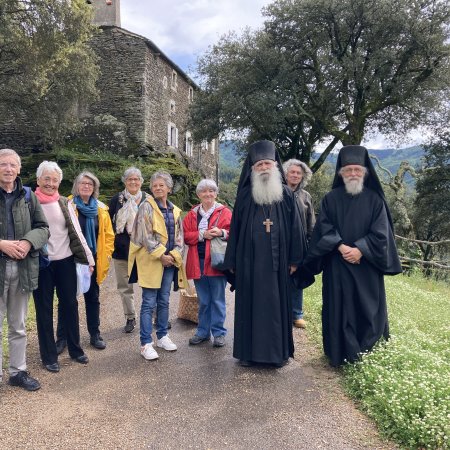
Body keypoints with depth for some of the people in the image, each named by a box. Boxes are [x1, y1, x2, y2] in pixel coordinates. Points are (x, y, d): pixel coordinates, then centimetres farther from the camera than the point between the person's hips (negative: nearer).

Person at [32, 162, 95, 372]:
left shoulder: (64, 203, 6)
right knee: (44, 309, 7)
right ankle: (49, 356, 19)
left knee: (70, 305, 10)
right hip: (41, 263, -2)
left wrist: (88, 258, 3)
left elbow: (76, 232, 5)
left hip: (65, 261, 3)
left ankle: (75, 349, 25)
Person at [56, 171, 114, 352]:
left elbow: (108, 234, 9)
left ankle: (95, 335, 26)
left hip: (93, 260, 4)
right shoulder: (67, 205, -5)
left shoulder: (101, 209, 6)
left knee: (93, 298, 13)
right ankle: (62, 337, 19)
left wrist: (106, 254, 2)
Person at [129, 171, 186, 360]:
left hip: (169, 261, 5)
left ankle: (162, 336, 27)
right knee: (149, 303, -2)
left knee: (164, 301, 13)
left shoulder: (174, 210, 12)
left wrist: (173, 255, -5)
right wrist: (160, 255, -15)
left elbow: (179, 236, 10)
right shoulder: (147, 207, -5)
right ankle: (146, 344, 5)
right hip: (151, 261, -5)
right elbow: (145, 235, -13)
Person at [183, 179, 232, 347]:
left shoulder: (224, 212, 2)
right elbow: (185, 235, 3)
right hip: (198, 262, 3)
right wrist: (202, 234, -12)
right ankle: (203, 332, 26)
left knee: (218, 299, 4)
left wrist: (222, 233, -20)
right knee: (203, 300, 14)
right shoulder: (192, 214, 11)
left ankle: (219, 333, 17)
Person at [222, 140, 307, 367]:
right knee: (249, 303, 7)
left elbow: (294, 227, 3)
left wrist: (294, 259, 0)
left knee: (277, 303, 8)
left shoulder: (285, 194, 3)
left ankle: (278, 351, 23)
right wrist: (232, 262, 1)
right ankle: (248, 350, 21)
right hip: (249, 260, 0)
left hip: (276, 261, 0)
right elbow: (235, 228, 3)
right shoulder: (245, 195, 3)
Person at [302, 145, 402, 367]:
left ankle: (367, 356, 18)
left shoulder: (375, 199, 2)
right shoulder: (331, 199, 4)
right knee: (339, 309, 3)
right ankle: (341, 355, 14)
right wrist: (341, 246, -17)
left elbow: (380, 232, -4)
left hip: (367, 265, 0)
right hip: (337, 265, 0)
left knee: (367, 309, 4)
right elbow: (324, 228, -3)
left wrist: (360, 249, -16)